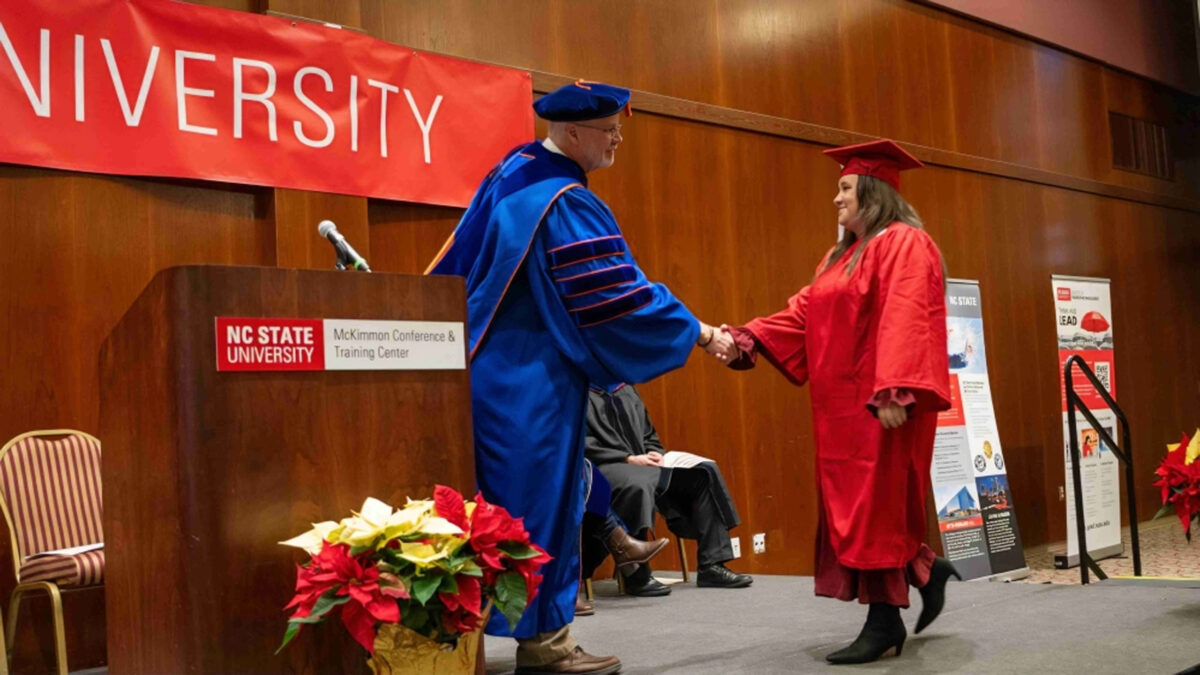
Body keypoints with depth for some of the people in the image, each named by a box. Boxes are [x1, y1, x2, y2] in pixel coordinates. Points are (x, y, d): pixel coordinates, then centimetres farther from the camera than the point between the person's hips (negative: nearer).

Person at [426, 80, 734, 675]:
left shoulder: (512, 170, 9)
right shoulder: (566, 205, -19)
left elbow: (462, 263, 18)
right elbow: (620, 296, -19)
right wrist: (699, 333, -10)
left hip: (492, 365, 9)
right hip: (536, 380, -9)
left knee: (501, 497, 13)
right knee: (541, 495, -1)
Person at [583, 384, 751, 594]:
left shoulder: (627, 390, 20)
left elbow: (648, 435, 22)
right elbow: (581, 444, -13)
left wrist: (654, 454, -2)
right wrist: (628, 459, -19)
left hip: (640, 463, 8)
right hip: (604, 467, -7)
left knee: (704, 473, -8)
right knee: (637, 485, -41)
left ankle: (711, 565, -10)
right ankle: (635, 573, -29)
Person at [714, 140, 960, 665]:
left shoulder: (903, 244, -9)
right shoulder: (841, 256, 20)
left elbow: (903, 323, -21)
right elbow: (803, 313, 12)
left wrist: (893, 391, -31)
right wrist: (748, 338, -1)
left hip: (882, 402, -9)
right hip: (845, 402, 9)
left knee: (875, 504, -7)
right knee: (855, 506, 11)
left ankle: (885, 620, 1)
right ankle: (926, 572, 28)